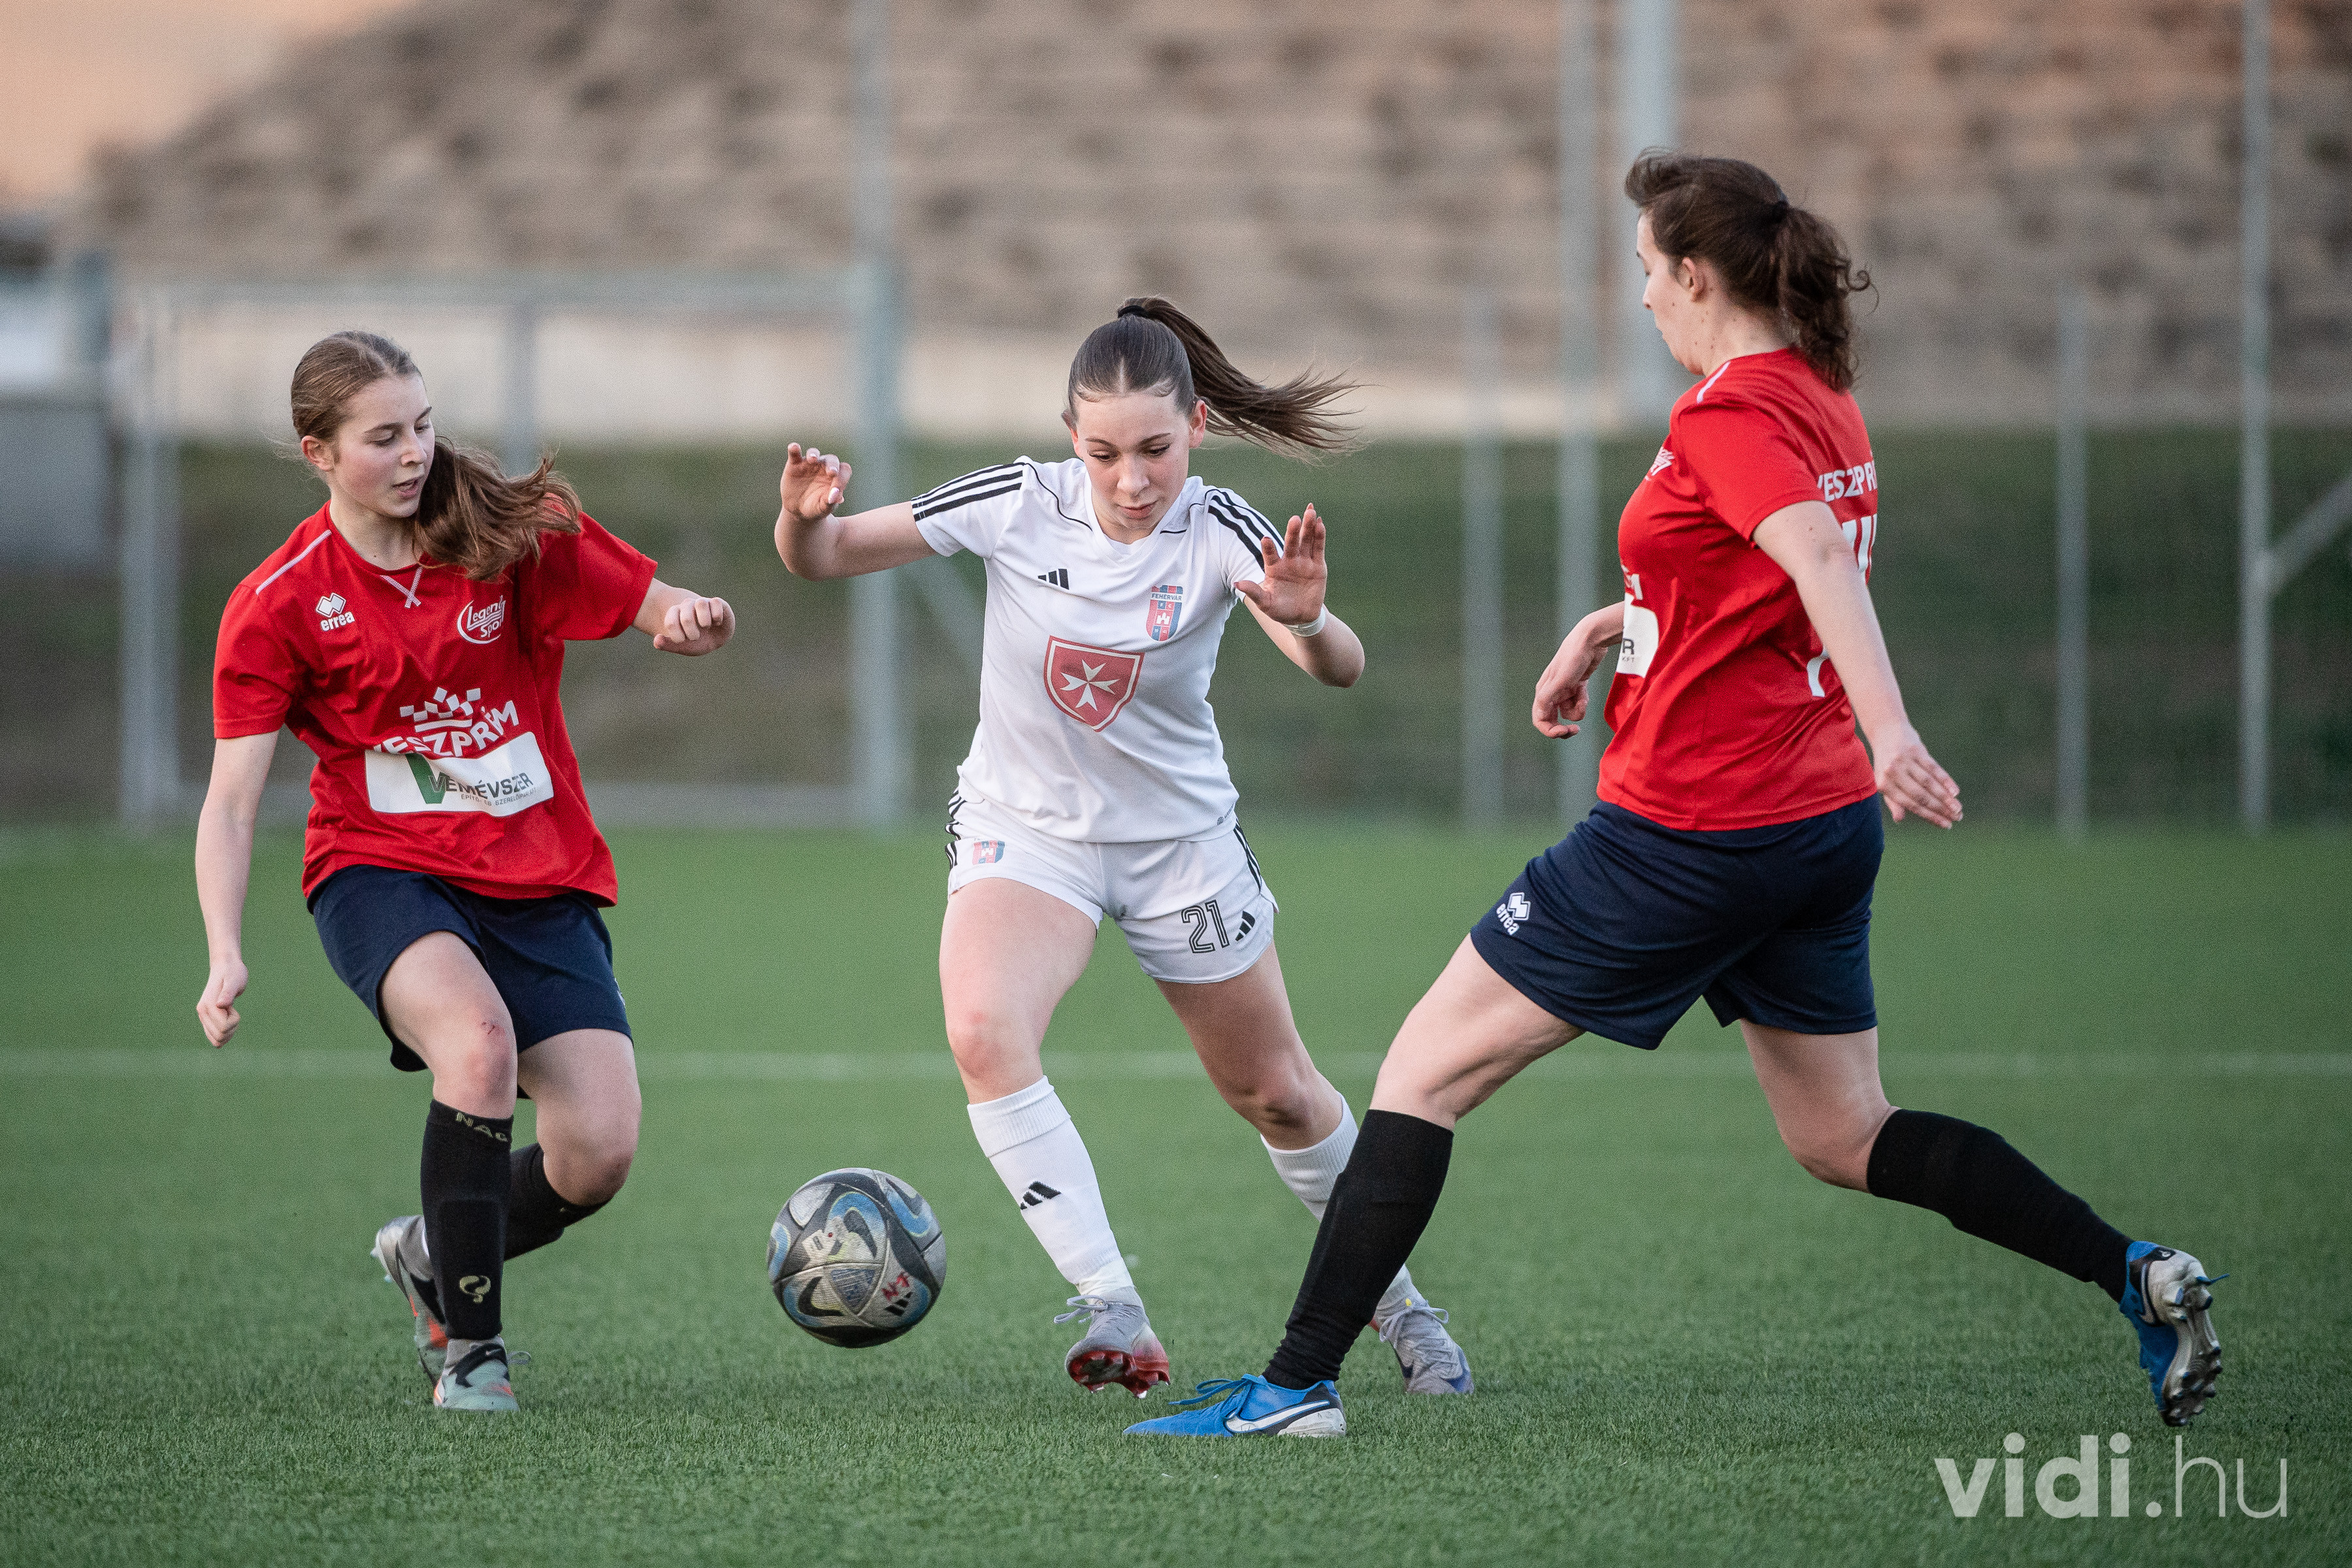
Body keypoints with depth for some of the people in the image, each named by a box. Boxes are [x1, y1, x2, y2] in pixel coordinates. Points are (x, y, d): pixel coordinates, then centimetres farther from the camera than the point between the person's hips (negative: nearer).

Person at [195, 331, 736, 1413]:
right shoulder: (278, 605, -5)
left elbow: (665, 611, 2)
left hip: (540, 881, 2)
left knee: (598, 1154, -13)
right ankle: (467, 1344, -19)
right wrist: (226, 956, -19)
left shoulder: (519, 534, -1)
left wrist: (690, 621, -24)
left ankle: (435, 1256, 21)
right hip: (381, 873, -2)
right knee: (478, 1039, -34)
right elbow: (231, 800, -6)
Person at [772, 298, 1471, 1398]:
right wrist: (804, 515, -34)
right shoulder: (1017, 505, -16)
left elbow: (1340, 669, -31)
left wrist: (1304, 618, -53)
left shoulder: (1217, 533, -17)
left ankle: (1393, 1298, 38)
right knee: (983, 1032, -29)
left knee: (1278, 1096, 12)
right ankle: (1115, 1315, -28)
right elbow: (821, 558, -10)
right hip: (1024, 824, 0)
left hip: (1181, 836, 0)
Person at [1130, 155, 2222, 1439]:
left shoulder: (1731, 414, -15)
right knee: (1842, 1139, 19)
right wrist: (1616, 625, 21)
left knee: (1425, 1072, 0)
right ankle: (2137, 1276, 6)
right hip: (1824, 821, 9)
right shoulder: (1818, 396, 12)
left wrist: (1888, 729, -47)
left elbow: (1823, 565, -33)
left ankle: (1298, 1382, -1)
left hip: (1691, 835, -9)